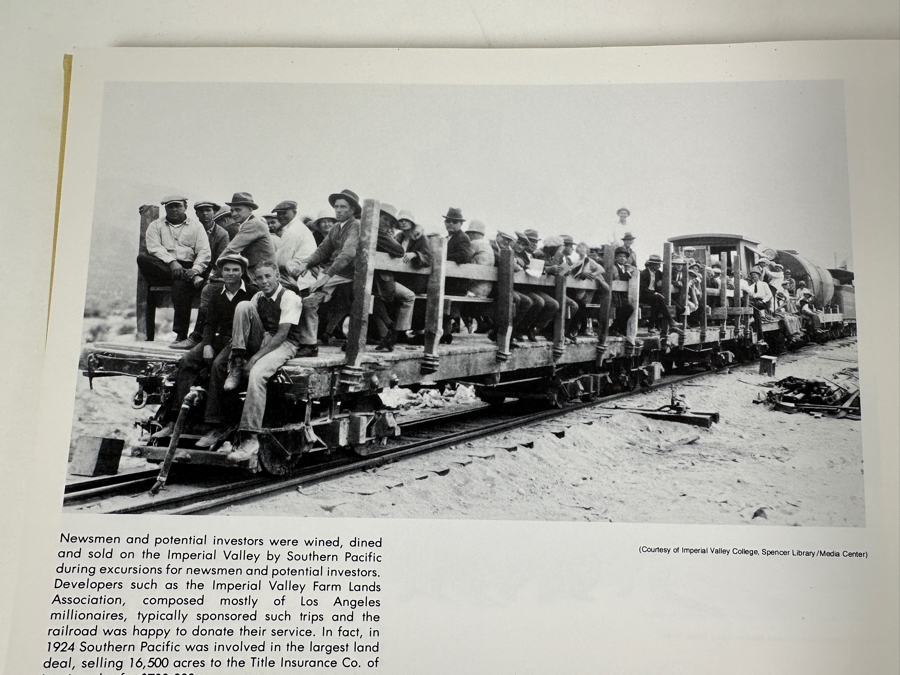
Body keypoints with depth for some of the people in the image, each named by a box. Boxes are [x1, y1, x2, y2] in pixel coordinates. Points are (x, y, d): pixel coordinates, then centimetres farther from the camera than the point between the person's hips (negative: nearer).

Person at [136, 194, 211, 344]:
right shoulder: (156, 225, 19)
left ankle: (181, 334, -31)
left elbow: (205, 253, 4)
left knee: (181, 284, -35)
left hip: (187, 268, -2)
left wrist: (195, 270, -16)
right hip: (163, 267, 2)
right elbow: (154, 247, 0)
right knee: (142, 258, -28)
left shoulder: (196, 226, 16)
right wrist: (171, 262, -18)